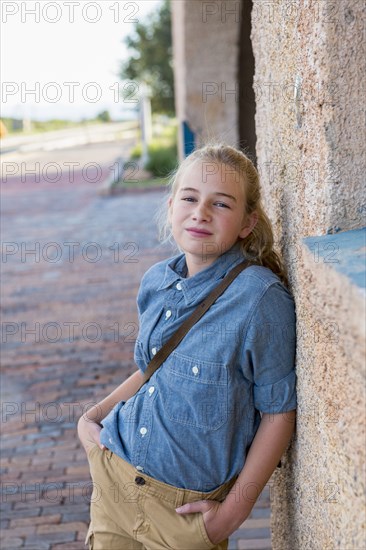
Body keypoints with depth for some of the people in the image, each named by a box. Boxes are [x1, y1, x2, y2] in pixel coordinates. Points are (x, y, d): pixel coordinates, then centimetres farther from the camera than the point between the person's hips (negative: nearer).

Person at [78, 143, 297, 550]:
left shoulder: (260, 298, -20)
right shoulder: (156, 282, -2)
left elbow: (279, 410, -14)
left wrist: (235, 511, -13)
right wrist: (90, 417, 4)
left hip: (186, 504, -5)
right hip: (113, 477, 5)